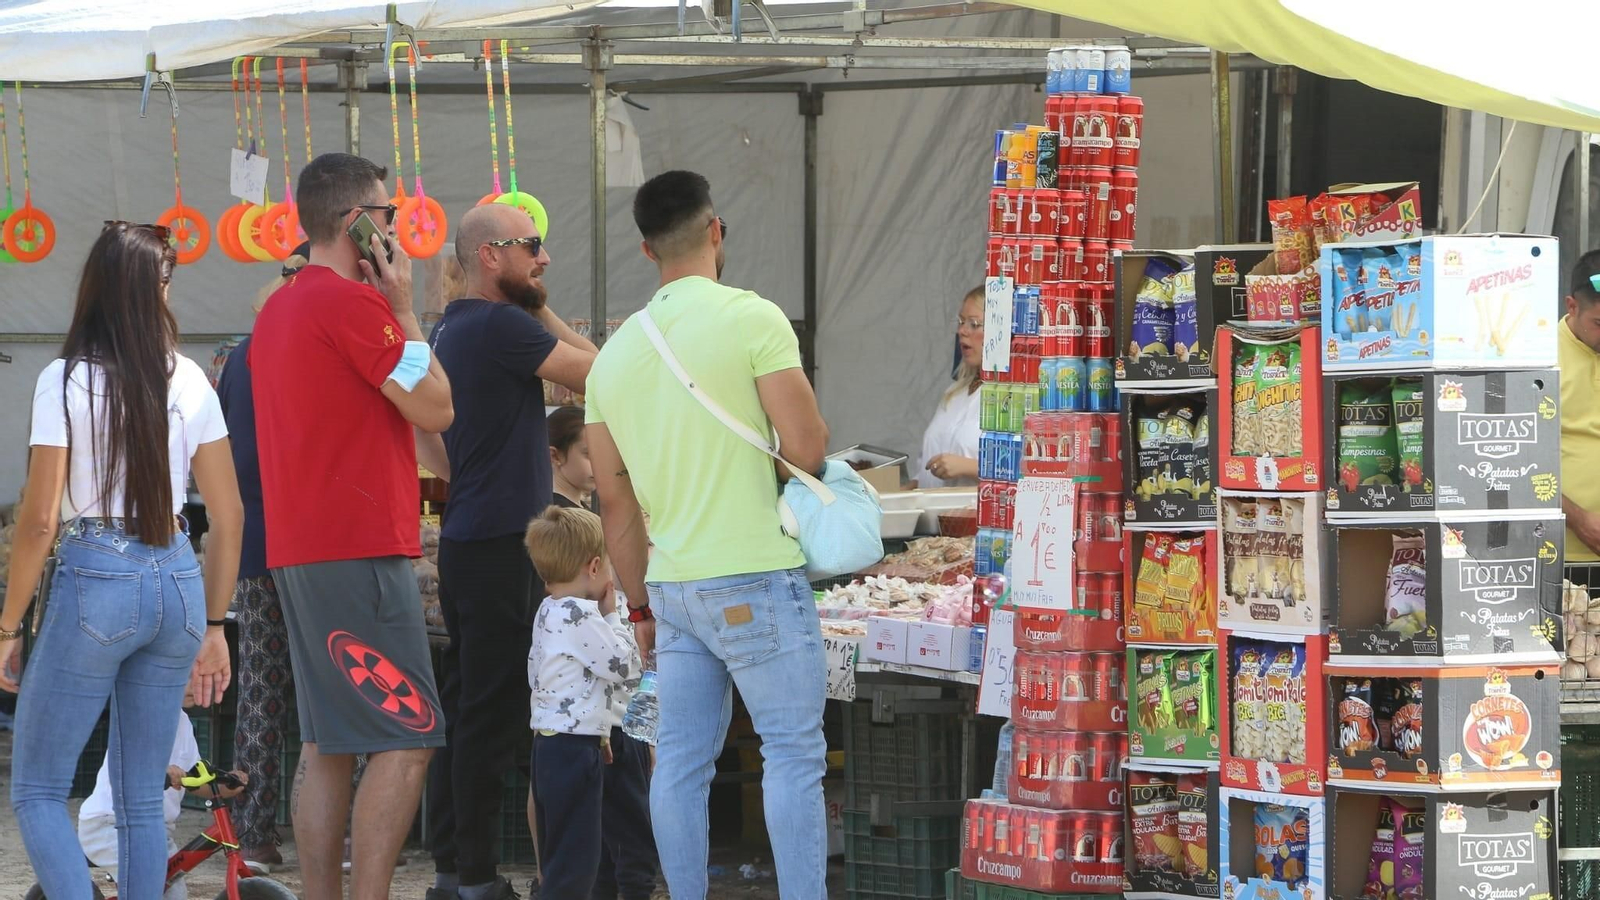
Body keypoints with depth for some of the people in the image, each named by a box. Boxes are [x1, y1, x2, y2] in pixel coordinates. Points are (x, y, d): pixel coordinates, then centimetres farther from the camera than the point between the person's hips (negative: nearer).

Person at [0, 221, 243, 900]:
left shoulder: (67, 380, -8)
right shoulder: (190, 382, 4)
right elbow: (229, 516, 7)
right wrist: (212, 627, 17)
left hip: (95, 574, -5)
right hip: (178, 583, 5)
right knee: (142, 799, 13)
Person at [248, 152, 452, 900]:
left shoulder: (277, 310, 16)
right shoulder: (352, 301, -14)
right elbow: (435, 408, -11)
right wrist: (404, 306, -4)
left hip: (299, 551, 10)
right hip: (359, 550, -10)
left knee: (327, 744, 11)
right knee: (406, 737, -9)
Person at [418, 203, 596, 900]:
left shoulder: (449, 329, 16)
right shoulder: (503, 326, -14)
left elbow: (420, 427, 25)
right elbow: (595, 373, -12)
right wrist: (544, 312, -1)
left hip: (466, 537, 10)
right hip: (503, 543, -10)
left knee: (463, 705, 12)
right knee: (491, 715, -7)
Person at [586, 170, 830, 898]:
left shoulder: (615, 353, 10)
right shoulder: (751, 318, -9)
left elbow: (615, 498, 13)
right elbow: (807, 447, -15)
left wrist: (639, 605, 20)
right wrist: (783, 463, 9)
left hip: (672, 586, 6)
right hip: (755, 579, -6)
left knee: (680, 762, 9)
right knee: (794, 753, -1)